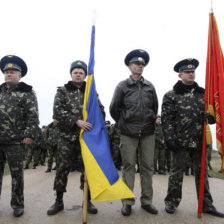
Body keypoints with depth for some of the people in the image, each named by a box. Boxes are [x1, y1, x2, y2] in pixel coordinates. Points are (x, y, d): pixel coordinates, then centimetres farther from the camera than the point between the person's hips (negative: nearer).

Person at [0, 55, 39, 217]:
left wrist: (30, 134, -18)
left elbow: (33, 116, -9)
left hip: (15, 142, -5)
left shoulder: (27, 93, -1)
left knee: (17, 174, 4)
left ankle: (18, 204, 18)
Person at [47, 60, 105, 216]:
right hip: (67, 136, -1)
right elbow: (58, 112, -6)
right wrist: (76, 122, -16)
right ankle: (59, 201, 20)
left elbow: (101, 110, 11)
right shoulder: (62, 91, 8)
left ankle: (87, 200, 20)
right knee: (62, 168, 4)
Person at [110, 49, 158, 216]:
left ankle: (147, 201, 21)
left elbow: (155, 107, 18)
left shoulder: (150, 86, 9)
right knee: (128, 167, 2)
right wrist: (123, 124, 6)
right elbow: (114, 109, 5)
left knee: (148, 167, 7)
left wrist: (152, 123, 13)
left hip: (148, 133, 3)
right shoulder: (122, 86, 1)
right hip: (129, 134, -3)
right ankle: (127, 202, 14)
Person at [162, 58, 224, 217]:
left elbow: (209, 114, 18)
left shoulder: (202, 93, 13)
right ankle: (172, 202, 19)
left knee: (202, 172, 12)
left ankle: (206, 205, 24)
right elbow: (166, 119, -6)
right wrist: (170, 139, -13)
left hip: (199, 141, 4)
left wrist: (211, 116, -7)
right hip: (180, 141, -4)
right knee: (177, 171, 4)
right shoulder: (171, 96, 0)